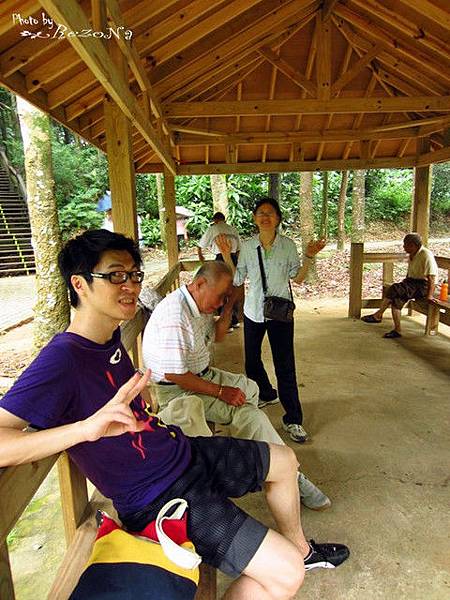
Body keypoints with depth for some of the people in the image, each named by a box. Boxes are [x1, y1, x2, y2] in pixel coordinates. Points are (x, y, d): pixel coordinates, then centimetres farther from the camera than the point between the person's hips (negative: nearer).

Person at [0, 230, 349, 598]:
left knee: (284, 461, 23)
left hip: (184, 453, 9)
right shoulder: (62, 359, -27)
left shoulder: (110, 338, 1)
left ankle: (300, 548, 47)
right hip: (160, 495, -9)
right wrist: (87, 427, -46)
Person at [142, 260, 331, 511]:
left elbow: (217, 336, 15)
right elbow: (174, 374, -28)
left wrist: (228, 307, -3)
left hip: (200, 374, 10)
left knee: (249, 387, 20)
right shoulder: (175, 316, -29)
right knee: (249, 414, -18)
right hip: (177, 390, -10)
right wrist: (220, 392, -20)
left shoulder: (199, 304, 1)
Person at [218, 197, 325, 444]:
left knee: (285, 366, -3)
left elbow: (298, 278, 0)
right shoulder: (247, 246, 0)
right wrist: (226, 256, -7)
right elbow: (237, 280, 1)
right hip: (253, 312, 3)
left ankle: (293, 419, 9)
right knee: (252, 360, 16)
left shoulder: (288, 245, -4)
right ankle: (267, 394, 44)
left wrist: (309, 256, -12)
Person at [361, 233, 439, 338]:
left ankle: (378, 315, -19)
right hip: (413, 282, 8)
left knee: (394, 289, -26)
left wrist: (430, 295, -22)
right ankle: (397, 330, -22)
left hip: (423, 285, -8)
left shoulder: (426, 255, -16)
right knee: (396, 298, -19)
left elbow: (431, 277, -20)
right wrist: (403, 282, 10)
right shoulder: (412, 255, 11)